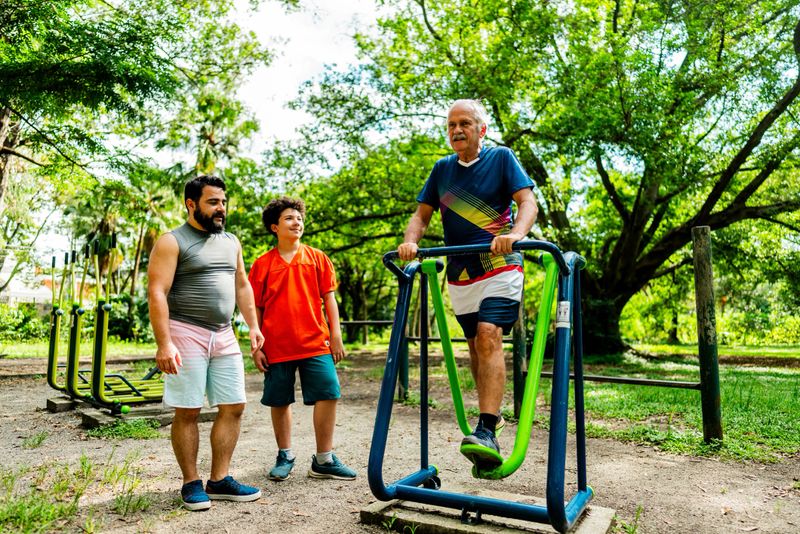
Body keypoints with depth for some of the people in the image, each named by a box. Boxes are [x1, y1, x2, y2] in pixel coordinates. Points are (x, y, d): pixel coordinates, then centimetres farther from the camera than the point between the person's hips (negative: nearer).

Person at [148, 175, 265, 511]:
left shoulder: (231, 242, 15)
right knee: (188, 412, 1)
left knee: (233, 407, 4)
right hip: (186, 335, -6)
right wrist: (164, 342, -20)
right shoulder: (172, 242, -5)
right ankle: (191, 484, 15)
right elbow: (157, 293, -12)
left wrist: (253, 326, 10)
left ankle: (219, 480, 16)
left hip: (224, 336, 6)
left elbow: (242, 286, 19)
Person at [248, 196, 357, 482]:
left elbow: (329, 298, 6)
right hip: (276, 347, 0)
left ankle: (324, 459, 10)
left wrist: (336, 335, 1)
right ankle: (285, 456, 29)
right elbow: (256, 308, 5)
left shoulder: (317, 258, 6)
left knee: (328, 394, -5)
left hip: (315, 342, 1)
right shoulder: (262, 264, 3)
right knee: (279, 402, 9)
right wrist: (256, 346, 2)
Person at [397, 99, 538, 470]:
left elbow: (528, 202, -11)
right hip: (459, 274, 5)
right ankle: (492, 413, 29)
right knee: (476, 346, 12)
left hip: (499, 268, -5)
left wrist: (515, 234, -33)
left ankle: (486, 433, -23)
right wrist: (410, 242, -14)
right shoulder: (442, 169, 11)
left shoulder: (501, 158, -1)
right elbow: (422, 214, 8)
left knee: (489, 339, -20)